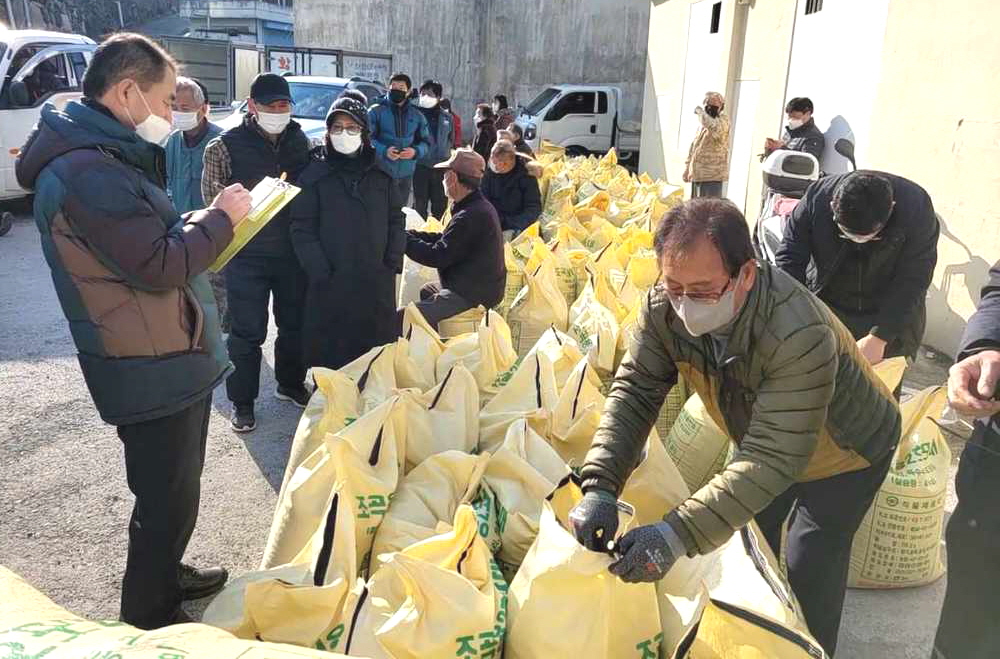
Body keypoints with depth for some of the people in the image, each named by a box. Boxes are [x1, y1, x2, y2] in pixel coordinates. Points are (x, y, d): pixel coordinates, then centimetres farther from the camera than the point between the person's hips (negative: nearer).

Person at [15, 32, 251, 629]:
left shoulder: (101, 157, 12)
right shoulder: (88, 171, -23)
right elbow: (161, 267, -25)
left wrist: (200, 221, 5)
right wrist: (220, 217, -12)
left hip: (168, 358, 11)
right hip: (153, 371, -11)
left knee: (171, 488, 25)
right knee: (169, 499, 4)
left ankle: (165, 576, 45)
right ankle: (151, 623, 22)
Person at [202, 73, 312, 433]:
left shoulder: (300, 140, 6)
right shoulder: (226, 145, -7)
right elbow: (213, 197, -4)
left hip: (293, 251, 4)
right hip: (247, 255, -4)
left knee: (294, 323, 16)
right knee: (247, 331, 3)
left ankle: (290, 384, 37)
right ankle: (242, 401, 18)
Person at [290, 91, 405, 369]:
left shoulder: (381, 174, 9)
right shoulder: (314, 175, 0)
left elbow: (396, 220, 10)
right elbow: (302, 229, -4)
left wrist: (392, 264, -1)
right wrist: (321, 273, -12)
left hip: (377, 284, 3)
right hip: (330, 284, -2)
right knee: (330, 356, 1)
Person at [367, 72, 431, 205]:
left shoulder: (416, 115, 10)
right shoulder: (376, 111, -1)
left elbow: (426, 141, 13)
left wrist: (416, 151, -9)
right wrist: (384, 151, -23)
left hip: (406, 174, 4)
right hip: (381, 173, -4)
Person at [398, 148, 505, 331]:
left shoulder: (471, 216, -24)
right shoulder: (481, 206, 10)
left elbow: (437, 256, -22)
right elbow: (444, 240, 14)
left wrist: (405, 240, -9)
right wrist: (410, 234, 7)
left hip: (471, 295, -11)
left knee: (401, 320, -21)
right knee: (427, 291, 37)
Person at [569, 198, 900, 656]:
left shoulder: (801, 337, -43)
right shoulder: (665, 307, -27)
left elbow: (774, 459, -42)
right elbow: (634, 391, -23)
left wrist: (679, 533, -50)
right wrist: (599, 486, -37)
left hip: (843, 452, -5)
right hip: (765, 441, 5)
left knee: (809, 571, -5)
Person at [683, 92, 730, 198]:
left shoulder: (723, 120, -4)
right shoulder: (702, 125, 18)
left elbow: (714, 127, -29)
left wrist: (700, 112, -15)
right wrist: (687, 168, 19)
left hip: (712, 176, -8)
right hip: (697, 175, 8)